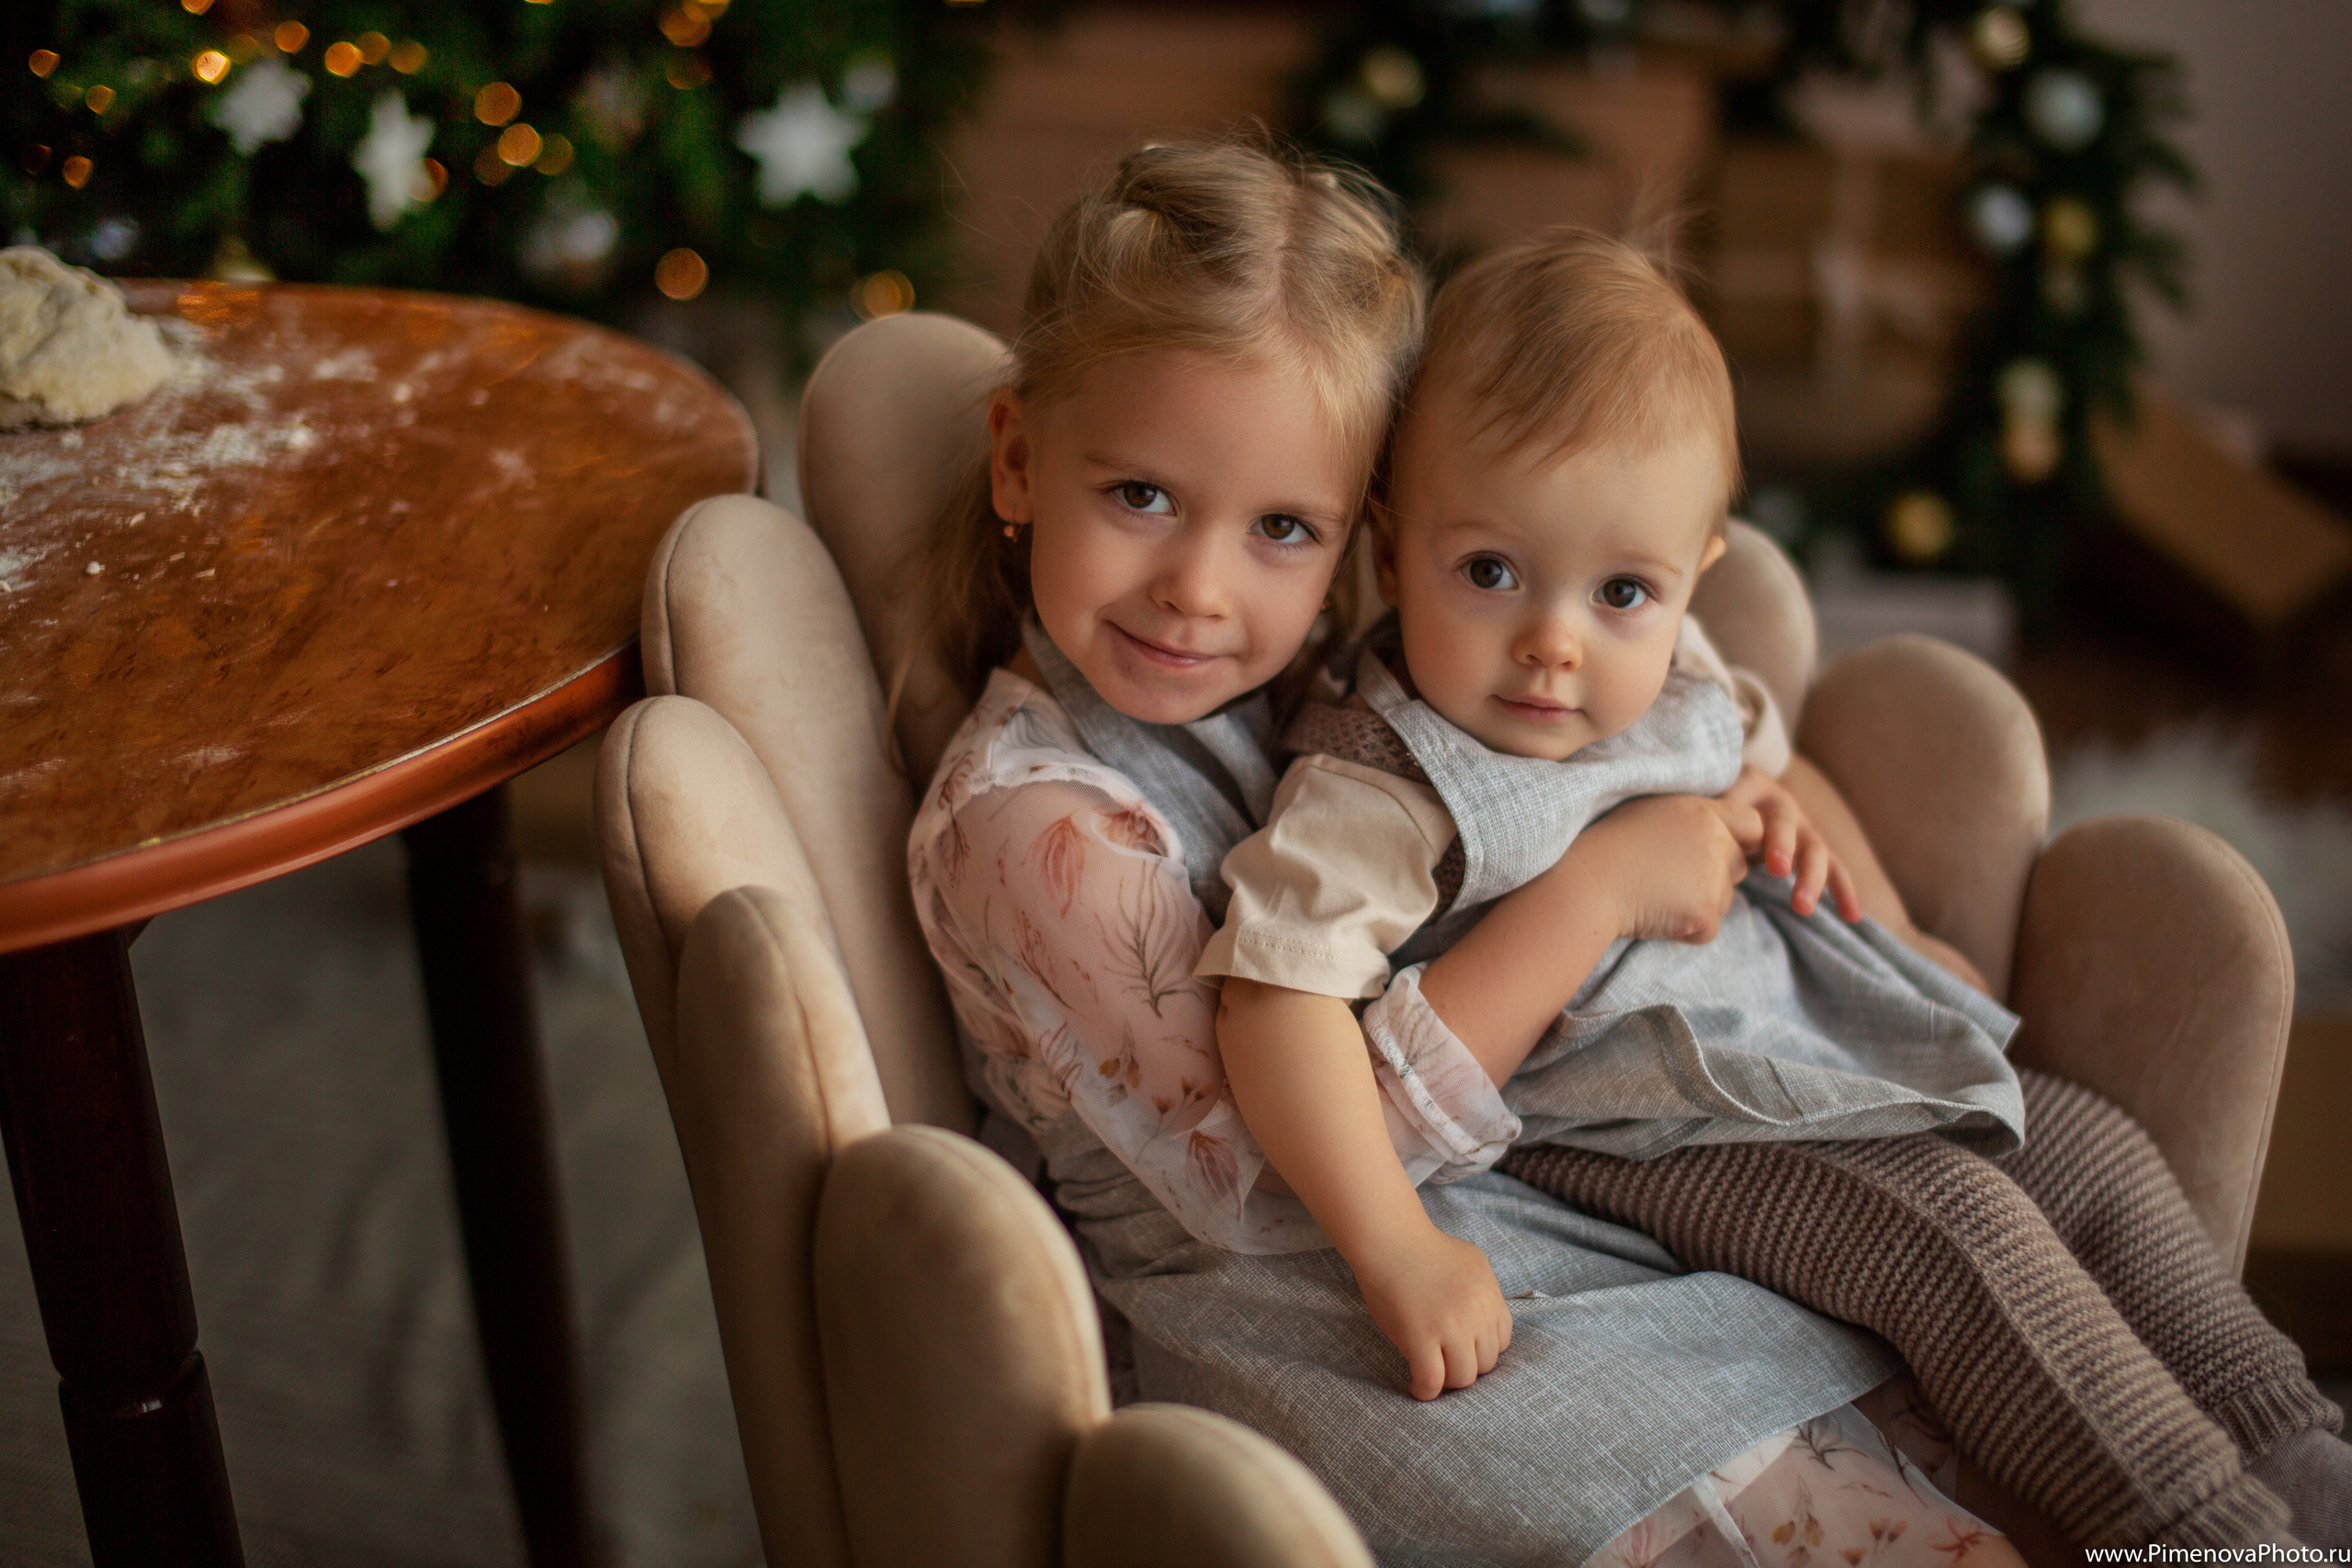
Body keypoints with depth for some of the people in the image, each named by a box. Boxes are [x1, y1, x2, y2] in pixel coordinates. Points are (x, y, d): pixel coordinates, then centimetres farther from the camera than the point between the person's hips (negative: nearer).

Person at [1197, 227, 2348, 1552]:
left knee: (2105, 1158, 10)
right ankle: (2216, 1527, -11)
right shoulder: (1380, 789, -26)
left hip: (1816, 1034, 9)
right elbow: (1278, 997, -36)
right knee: (1965, 1231, -23)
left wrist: (1895, 930, 13)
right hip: (1651, 1133, -9)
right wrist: (1400, 1249, -39)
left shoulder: (1672, 681, -1)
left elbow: (1767, 753, 21)